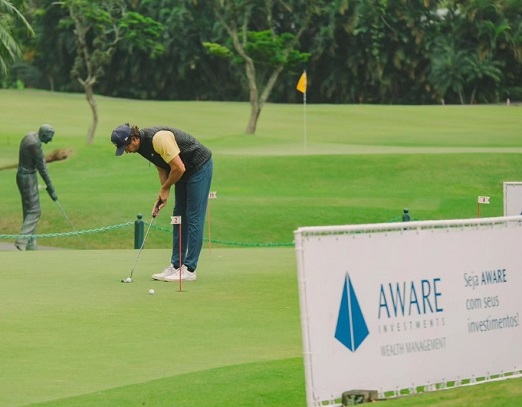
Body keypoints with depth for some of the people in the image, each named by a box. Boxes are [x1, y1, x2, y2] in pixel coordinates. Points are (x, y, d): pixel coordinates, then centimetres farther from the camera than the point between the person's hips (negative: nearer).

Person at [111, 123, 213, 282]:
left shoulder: (158, 139, -30)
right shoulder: (143, 146, -1)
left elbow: (179, 168, -28)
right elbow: (162, 166, 9)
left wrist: (165, 189, -12)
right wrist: (162, 195, -2)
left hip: (200, 166, -10)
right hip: (186, 170, 10)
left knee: (194, 217, -9)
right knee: (179, 216, 8)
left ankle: (189, 269, -8)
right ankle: (176, 266, 11)